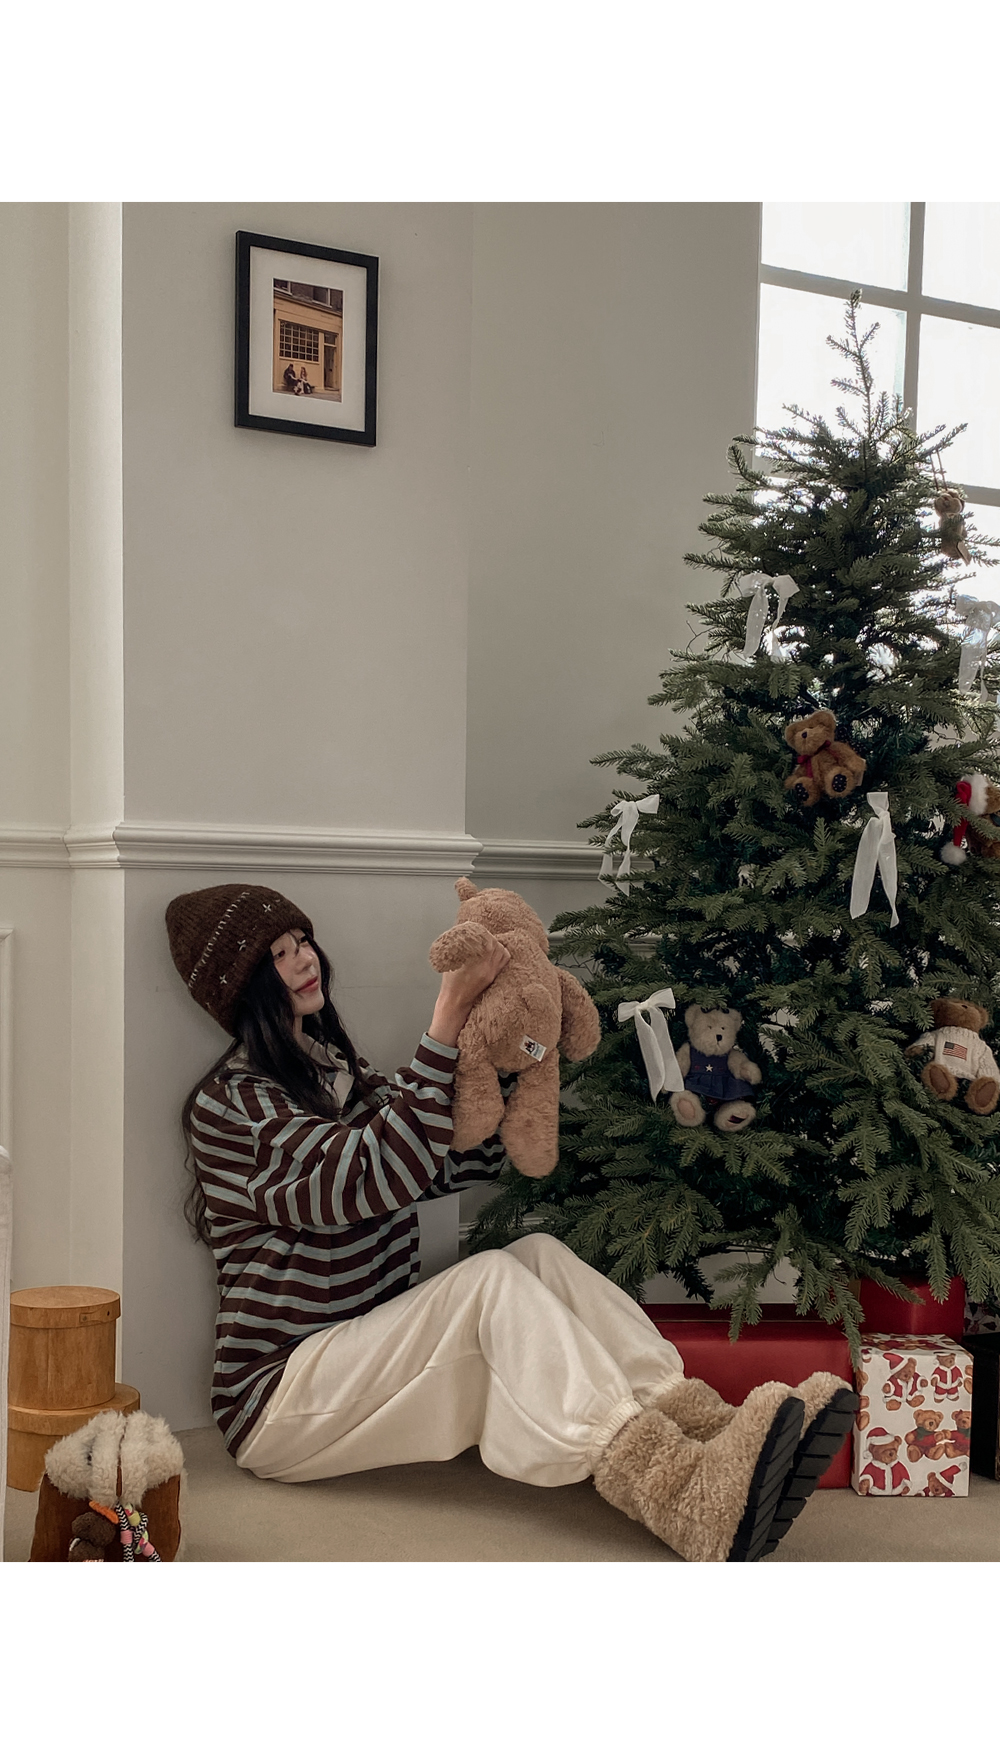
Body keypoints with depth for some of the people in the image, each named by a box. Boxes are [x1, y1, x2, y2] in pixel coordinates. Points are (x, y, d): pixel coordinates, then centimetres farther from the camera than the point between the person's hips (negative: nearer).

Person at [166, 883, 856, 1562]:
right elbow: (385, 1174, -24)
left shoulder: (339, 1070, 16)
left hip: (374, 1351, 8)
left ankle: (711, 1429, -34)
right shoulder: (232, 1102, -12)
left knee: (540, 1254, -15)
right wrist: (450, 1014, -23)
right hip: (279, 1399, -8)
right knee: (492, 1278, -28)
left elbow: (457, 1160, 14)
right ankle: (680, 1494, -45)